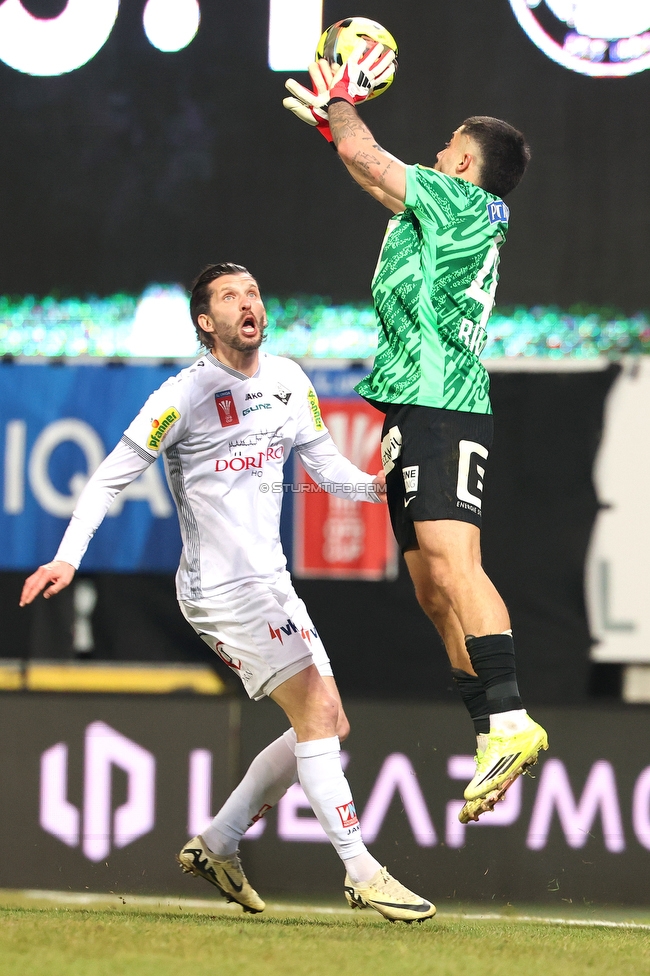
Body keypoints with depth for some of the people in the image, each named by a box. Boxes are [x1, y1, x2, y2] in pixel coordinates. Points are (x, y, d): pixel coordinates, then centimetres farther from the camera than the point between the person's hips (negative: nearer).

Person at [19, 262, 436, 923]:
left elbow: (325, 466, 15)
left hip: (270, 583, 9)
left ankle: (217, 844, 19)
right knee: (317, 716, -14)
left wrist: (377, 485, -5)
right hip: (223, 588, -8)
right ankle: (361, 874, -12)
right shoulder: (184, 396, -13)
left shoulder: (287, 380, 8)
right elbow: (112, 476, -10)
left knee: (327, 726, 8)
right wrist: (68, 557, -18)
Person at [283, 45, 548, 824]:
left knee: (449, 557, -23)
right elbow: (376, 170, 39)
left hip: (439, 405, -10)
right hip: (420, 409, 10)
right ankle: (494, 736, 5)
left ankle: (510, 721, -34)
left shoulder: (461, 198, -3)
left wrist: (344, 102, 17)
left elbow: (365, 157, -1)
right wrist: (333, 117, 46)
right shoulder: (474, 217, 22)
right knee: (434, 591, 7)